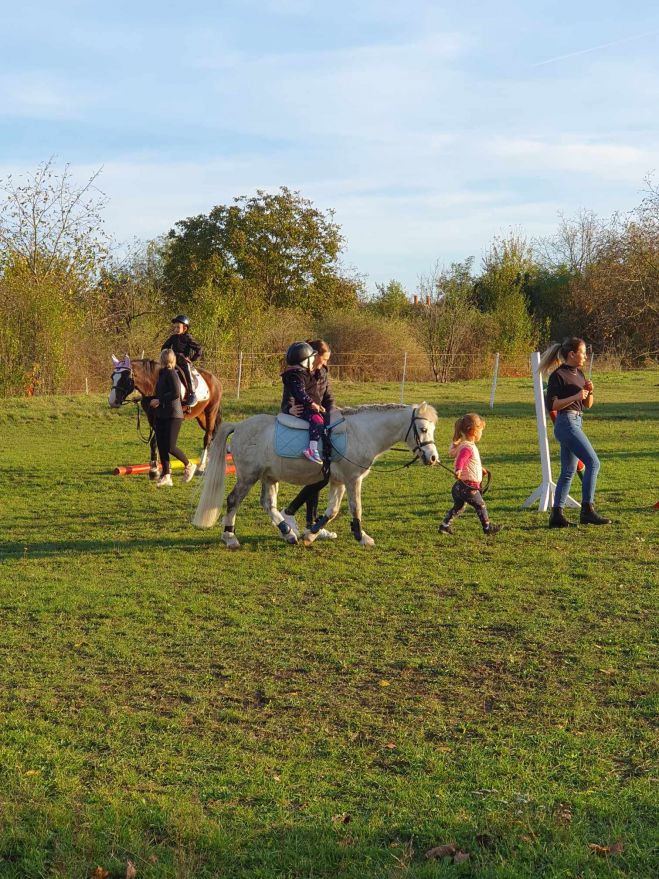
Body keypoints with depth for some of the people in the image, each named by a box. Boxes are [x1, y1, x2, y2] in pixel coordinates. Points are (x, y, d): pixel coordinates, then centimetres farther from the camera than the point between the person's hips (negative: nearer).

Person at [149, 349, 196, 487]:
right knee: (161, 446, 3)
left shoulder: (171, 373, -13)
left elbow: (175, 393, -23)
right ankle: (166, 476, 7)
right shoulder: (162, 373, 14)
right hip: (161, 415, 9)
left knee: (170, 447, -10)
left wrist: (159, 400, -19)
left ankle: (189, 466, 12)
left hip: (173, 416, -9)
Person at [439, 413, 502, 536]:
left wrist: (480, 468, 45)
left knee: (458, 507, 19)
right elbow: (460, 460, -39)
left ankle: (445, 526, 18)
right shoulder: (468, 447, -20)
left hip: (460, 487, 10)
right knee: (480, 506, 7)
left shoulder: (468, 445, 13)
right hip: (468, 486, -10)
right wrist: (458, 470, -57)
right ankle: (487, 527, 19)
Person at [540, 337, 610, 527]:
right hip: (566, 424, -9)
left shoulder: (578, 374, 15)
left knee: (568, 472, 8)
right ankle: (587, 511, -10)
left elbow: (588, 404, 20)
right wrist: (575, 397, -19)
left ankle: (557, 515, 10)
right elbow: (550, 404, -15)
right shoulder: (558, 376, -10)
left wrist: (589, 391, 0)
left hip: (576, 424, 9)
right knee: (593, 463, -13)